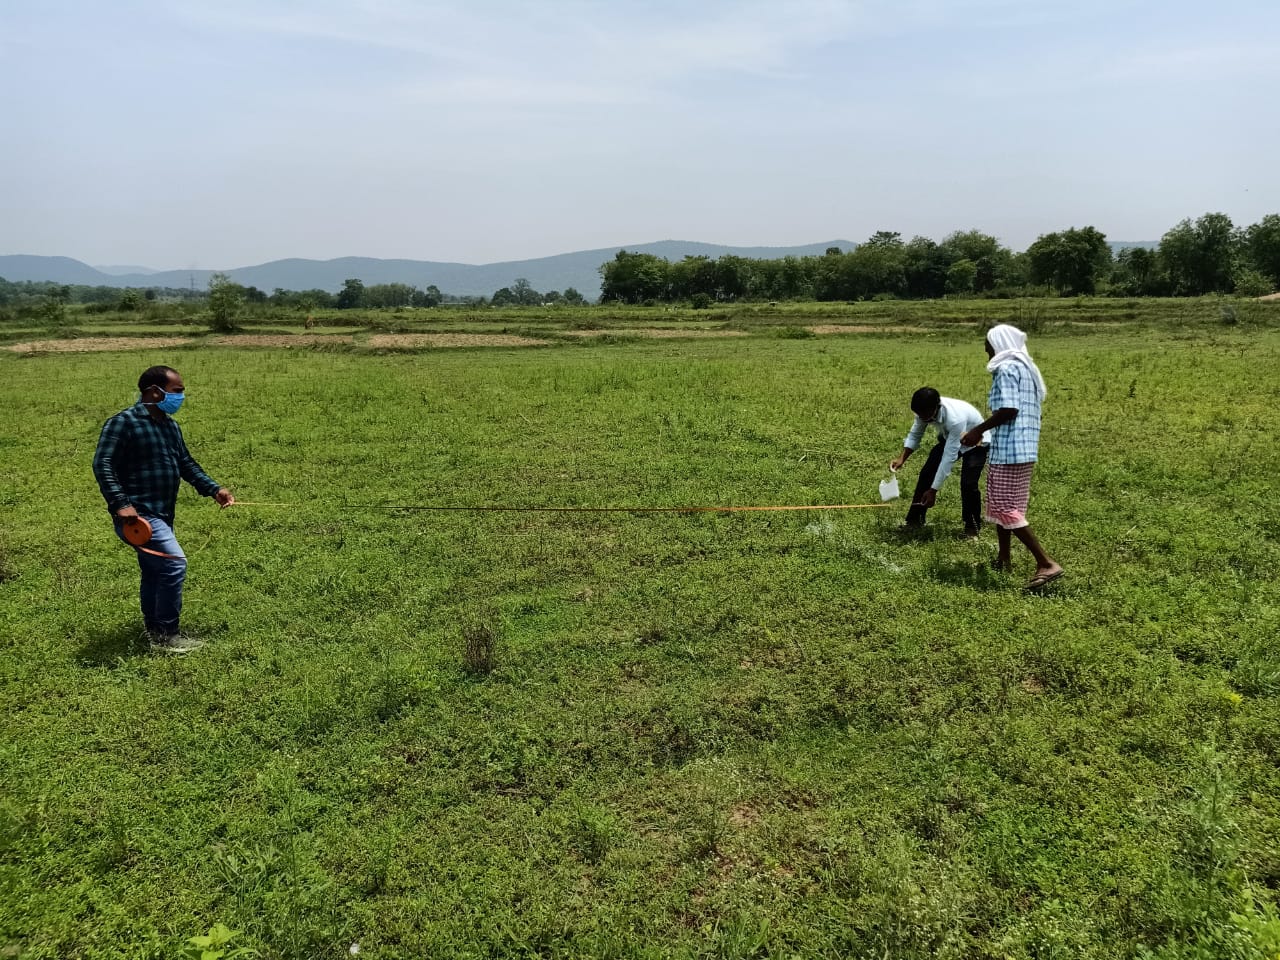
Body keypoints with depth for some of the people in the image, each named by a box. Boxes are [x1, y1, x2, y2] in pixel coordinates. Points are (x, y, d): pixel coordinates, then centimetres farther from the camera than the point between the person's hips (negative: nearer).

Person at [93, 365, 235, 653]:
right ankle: (166, 636, -7)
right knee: (174, 563, -17)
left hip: (161, 515, 10)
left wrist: (214, 489, 9)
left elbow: (186, 464, 20)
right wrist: (120, 503, -27)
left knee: (155, 573, 20)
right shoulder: (124, 422, -13)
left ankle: (153, 630, 35)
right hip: (137, 515, -10)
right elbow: (102, 465, -18)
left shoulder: (170, 426, 14)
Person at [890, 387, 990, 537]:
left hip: (975, 444, -6)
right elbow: (915, 435, -7)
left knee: (968, 484, -19)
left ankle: (972, 527, 4)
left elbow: (949, 456, -38)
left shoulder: (956, 418, -43)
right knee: (927, 472, 0)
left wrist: (934, 490, -35)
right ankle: (915, 519, 13)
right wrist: (901, 458, -23)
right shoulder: (925, 411, -24)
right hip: (949, 439, 6)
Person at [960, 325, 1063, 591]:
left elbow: (1009, 409, -22)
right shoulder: (1027, 368, 18)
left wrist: (979, 429, -12)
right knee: (1002, 506, 19)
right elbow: (1024, 408, 18)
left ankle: (1047, 563, -10)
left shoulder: (1007, 368, -13)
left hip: (1009, 450, -10)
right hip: (1023, 448, 10)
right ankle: (1004, 559, 27)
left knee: (1006, 509, -8)